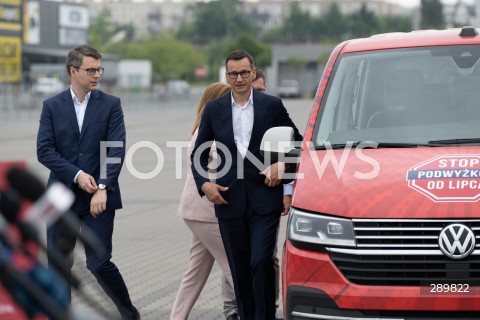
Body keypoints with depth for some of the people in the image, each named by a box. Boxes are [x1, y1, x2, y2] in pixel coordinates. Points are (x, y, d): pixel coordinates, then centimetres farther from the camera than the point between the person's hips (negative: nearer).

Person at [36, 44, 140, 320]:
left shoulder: (111, 104, 1)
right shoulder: (52, 106, 5)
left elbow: (117, 149, -7)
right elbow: (44, 150, -3)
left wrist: (103, 188, -18)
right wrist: (77, 174, -15)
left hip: (98, 196, -2)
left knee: (99, 263, -5)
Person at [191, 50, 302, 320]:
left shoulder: (272, 105, 3)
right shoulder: (214, 109, 7)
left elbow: (296, 142, 10)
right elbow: (199, 154, 12)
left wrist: (283, 165, -8)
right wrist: (204, 184, -4)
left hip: (264, 198, -2)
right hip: (229, 199, 2)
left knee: (261, 262, -12)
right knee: (239, 269, 7)